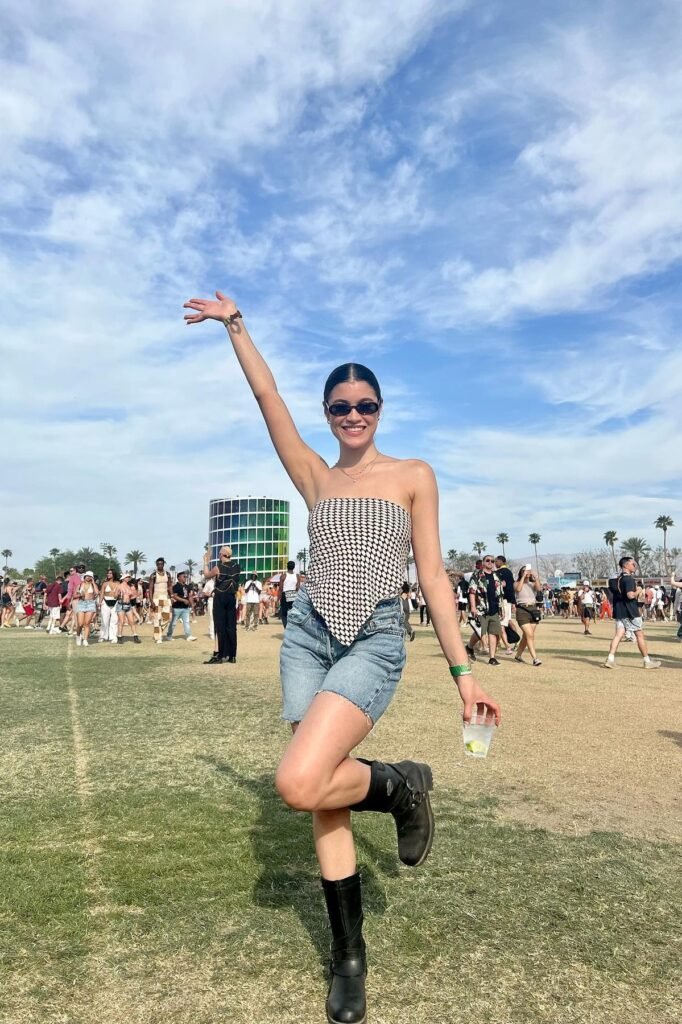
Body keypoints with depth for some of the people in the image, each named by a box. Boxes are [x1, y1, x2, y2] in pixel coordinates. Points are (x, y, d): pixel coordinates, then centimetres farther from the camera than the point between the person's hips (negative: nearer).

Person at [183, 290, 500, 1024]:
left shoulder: (413, 476, 4)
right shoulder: (316, 479, 11)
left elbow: (432, 575, 2)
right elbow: (266, 396, 11)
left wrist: (462, 670, -1)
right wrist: (234, 323, 15)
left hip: (375, 641, -3)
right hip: (308, 635, 4)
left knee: (299, 784, -21)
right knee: (322, 796, 5)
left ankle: (400, 785, 9)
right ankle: (349, 955, 25)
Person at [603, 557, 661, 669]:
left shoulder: (618, 578, 13)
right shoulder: (629, 578, -15)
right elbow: (630, 595, -25)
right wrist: (638, 591, -7)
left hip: (619, 611, 8)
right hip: (630, 612, -8)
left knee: (618, 634, 2)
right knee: (640, 635, 5)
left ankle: (610, 659, -10)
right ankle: (647, 661, 14)